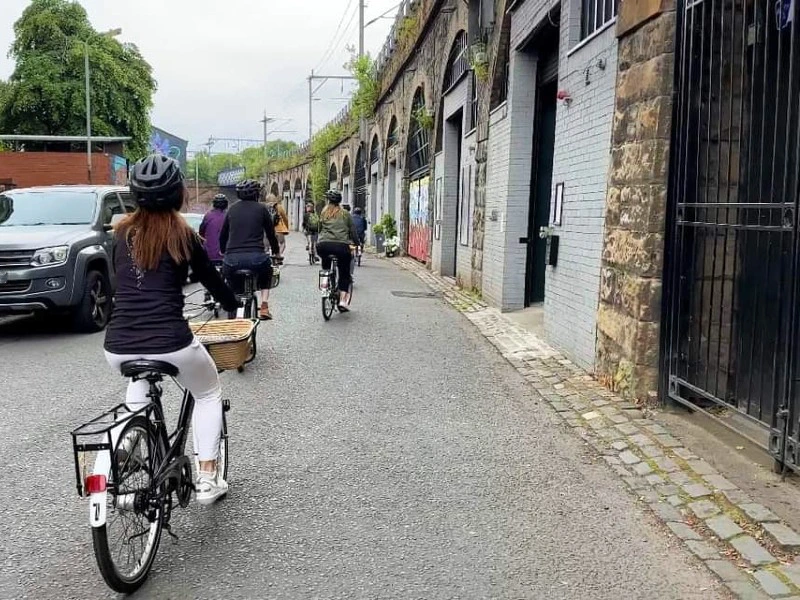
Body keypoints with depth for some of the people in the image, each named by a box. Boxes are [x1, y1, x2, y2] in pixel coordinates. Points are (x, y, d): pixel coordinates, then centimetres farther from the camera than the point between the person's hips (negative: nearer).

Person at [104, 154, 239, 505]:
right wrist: (235, 306, 28)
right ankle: (207, 479, 17)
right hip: (170, 343, -4)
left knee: (138, 386, 39)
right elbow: (211, 279, 9)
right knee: (209, 395, 23)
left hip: (118, 345, 5)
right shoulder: (182, 234, -1)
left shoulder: (122, 232, 10)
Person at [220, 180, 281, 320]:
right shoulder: (261, 209, 8)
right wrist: (277, 253, 30)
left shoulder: (232, 209, 16)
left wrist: (223, 251, 41)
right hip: (256, 258, -2)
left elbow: (223, 235, 22)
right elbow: (271, 233, 14)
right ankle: (264, 306, 17)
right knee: (267, 270, 31)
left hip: (232, 259, 2)